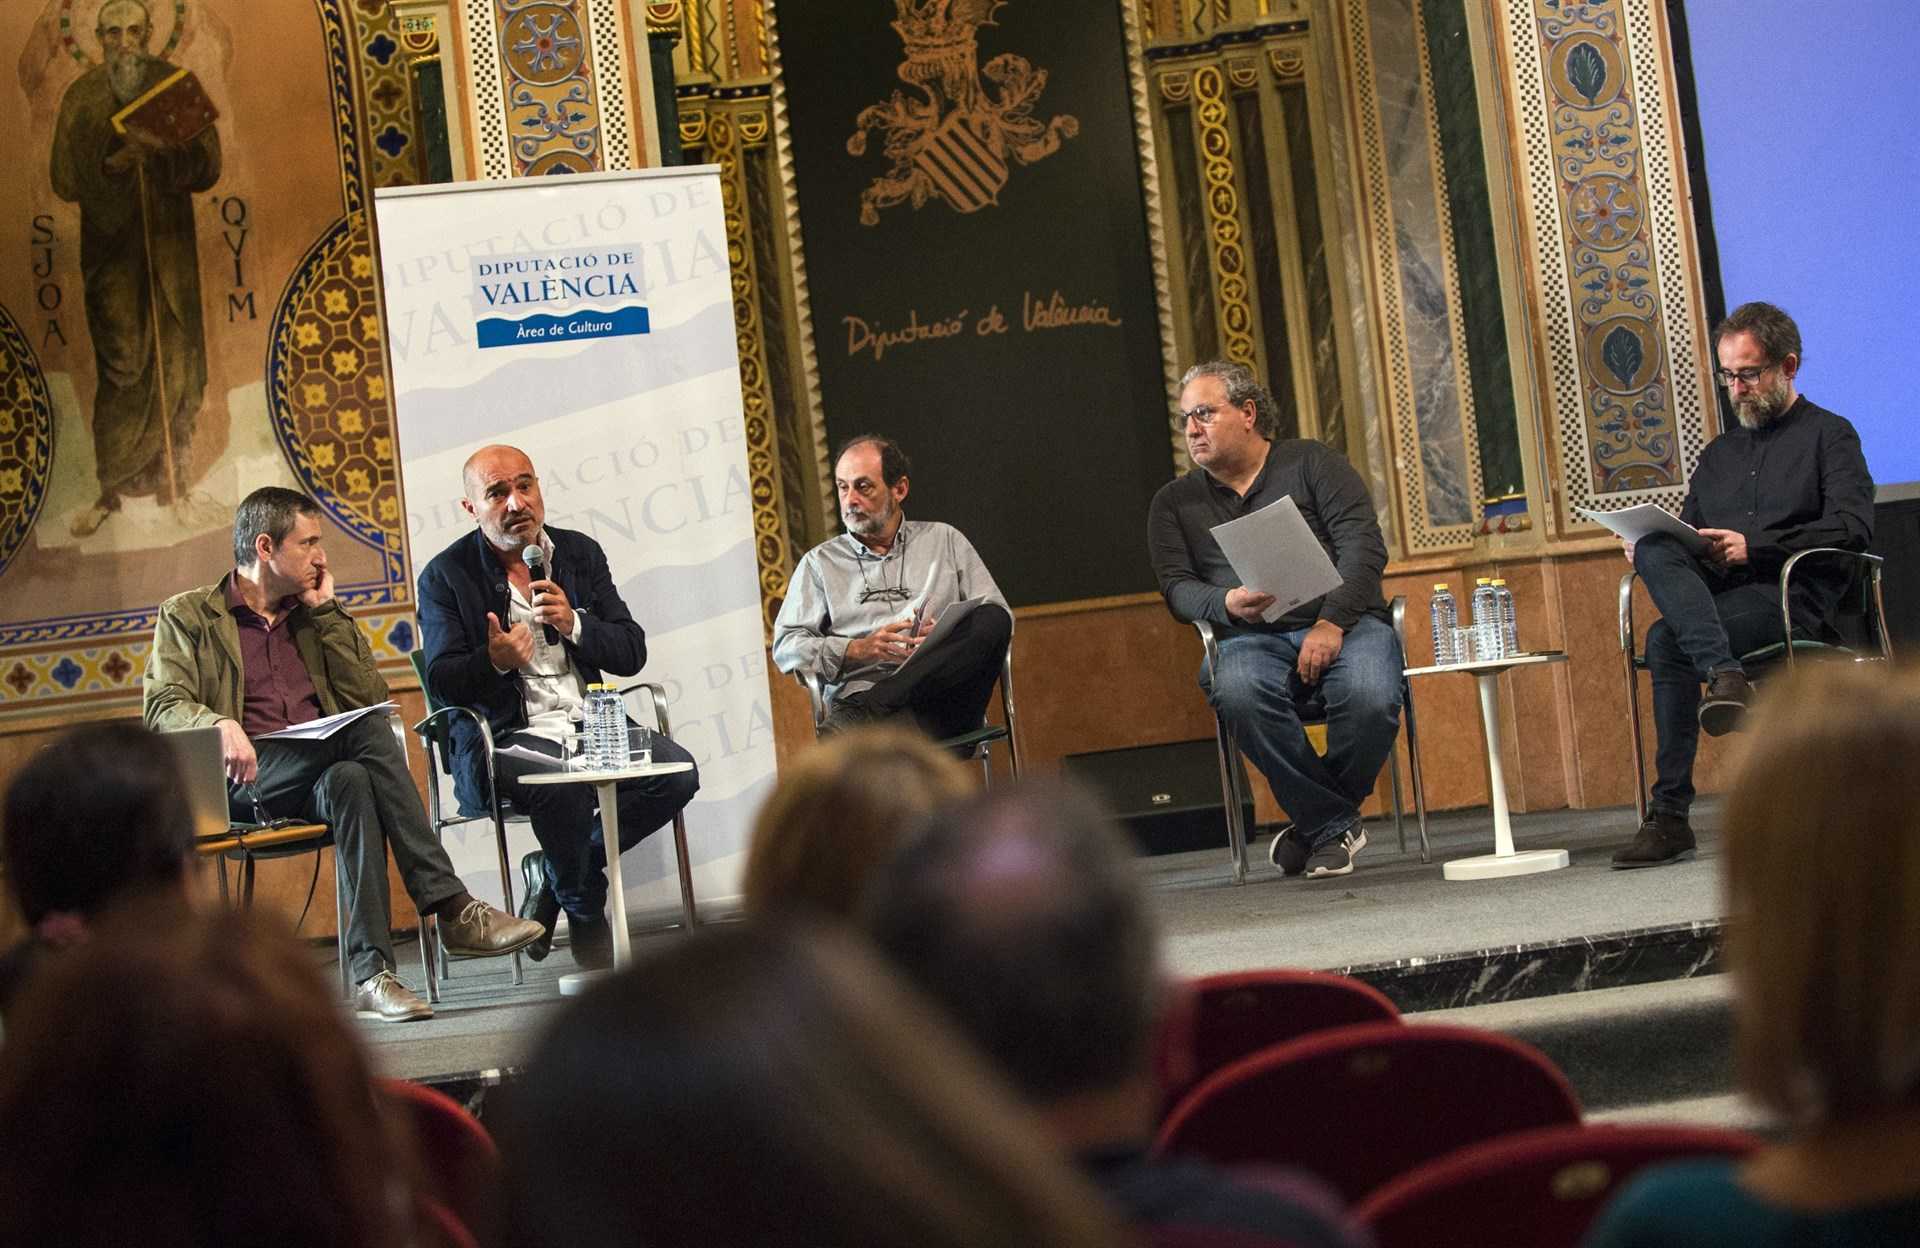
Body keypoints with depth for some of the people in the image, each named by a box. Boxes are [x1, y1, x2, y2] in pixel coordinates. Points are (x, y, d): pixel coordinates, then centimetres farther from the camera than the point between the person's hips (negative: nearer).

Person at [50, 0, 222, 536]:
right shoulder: (80, 98, 4)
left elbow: (207, 166, -1)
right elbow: (65, 180, 1)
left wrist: (161, 150, -19)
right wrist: (110, 164, -16)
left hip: (168, 247, 1)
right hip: (110, 248, -1)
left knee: (173, 365, 2)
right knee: (121, 367, -3)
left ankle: (171, 479, 12)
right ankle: (110, 491, 3)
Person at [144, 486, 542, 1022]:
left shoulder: (315, 618, 27)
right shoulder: (189, 615, 12)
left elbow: (371, 696, 13)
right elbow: (162, 706, -3)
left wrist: (326, 611, 10)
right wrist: (220, 724, -25)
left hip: (322, 772, 4)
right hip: (244, 779, -4)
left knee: (351, 782, -34)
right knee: (370, 732, -31)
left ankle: (372, 972, -42)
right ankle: (452, 908, -36)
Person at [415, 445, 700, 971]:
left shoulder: (581, 553, 12)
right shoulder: (446, 576, 0)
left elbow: (631, 653, 6)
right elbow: (441, 683, -6)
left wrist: (574, 623, -12)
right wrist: (494, 661, -26)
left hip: (589, 725, 5)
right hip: (501, 740, -5)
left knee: (678, 772, -19)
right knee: (562, 785, -36)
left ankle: (551, 872, -1)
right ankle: (588, 918, -7)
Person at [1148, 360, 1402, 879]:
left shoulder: (1311, 462, 9)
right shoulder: (1174, 502, 18)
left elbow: (1364, 547, -1)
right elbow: (1177, 588, 7)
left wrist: (1332, 622, -15)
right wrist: (1228, 603, -16)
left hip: (1343, 622, -1)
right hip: (1251, 639, 1)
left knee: (1370, 696, -34)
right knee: (1237, 692, -36)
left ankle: (1315, 824, -8)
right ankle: (1334, 825, -22)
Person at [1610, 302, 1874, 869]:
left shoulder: (1828, 434, 10)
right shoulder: (1719, 455, 31)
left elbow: (1852, 527, -6)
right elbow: (1684, 539, 26)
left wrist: (1755, 545, -14)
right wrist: (1648, 550, 0)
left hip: (1792, 597, -6)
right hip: (1718, 595, 6)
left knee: (1668, 641, -32)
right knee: (1655, 549, -29)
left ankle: (1670, 816, -34)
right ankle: (1725, 674, -46)